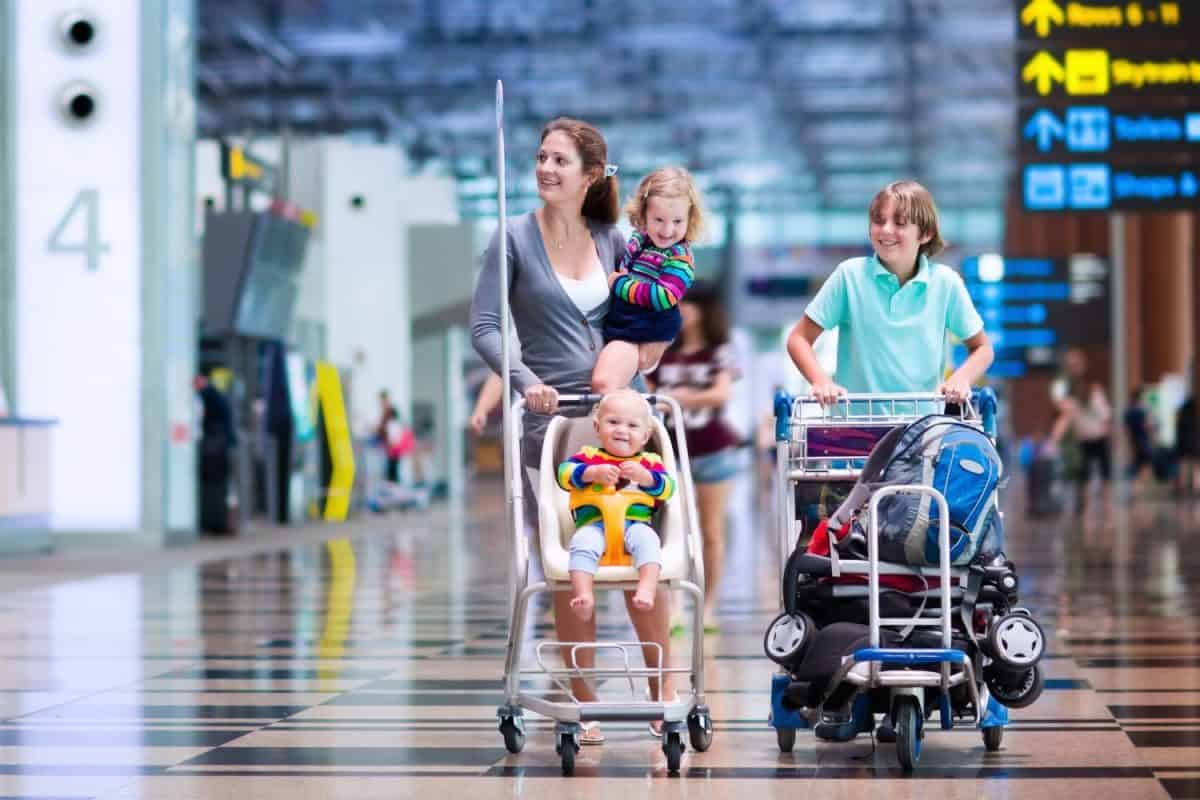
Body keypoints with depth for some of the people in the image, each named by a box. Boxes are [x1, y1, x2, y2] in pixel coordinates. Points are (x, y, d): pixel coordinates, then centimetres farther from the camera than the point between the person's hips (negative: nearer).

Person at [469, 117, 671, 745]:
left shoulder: (611, 240, 8)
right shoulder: (516, 237, -1)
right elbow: (483, 326, -7)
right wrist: (525, 381, -20)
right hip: (549, 416, -3)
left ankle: (663, 694, 5)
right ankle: (584, 705, 9)